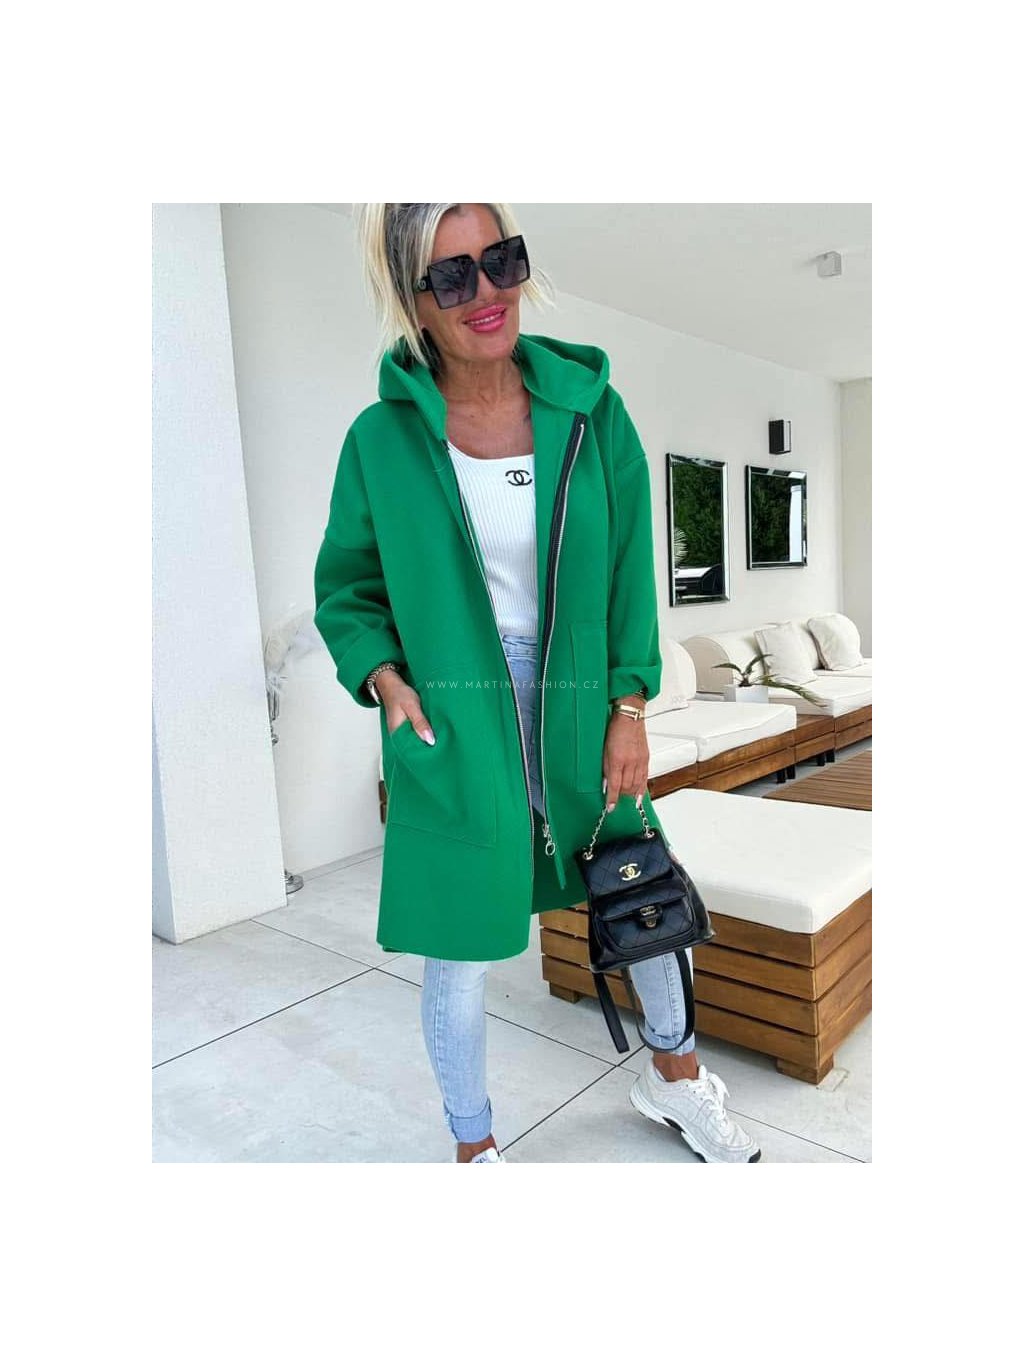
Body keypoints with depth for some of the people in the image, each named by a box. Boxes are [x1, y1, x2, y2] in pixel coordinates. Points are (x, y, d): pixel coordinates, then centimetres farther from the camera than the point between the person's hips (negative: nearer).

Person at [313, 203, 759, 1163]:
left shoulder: (589, 409, -2)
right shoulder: (381, 437, -5)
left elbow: (630, 572, 2)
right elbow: (344, 587, 5)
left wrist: (629, 707, -3)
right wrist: (382, 676, -13)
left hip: (578, 714, 3)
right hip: (449, 730, -2)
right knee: (459, 956, 9)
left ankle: (673, 1075, 51)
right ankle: (473, 1145, 40)